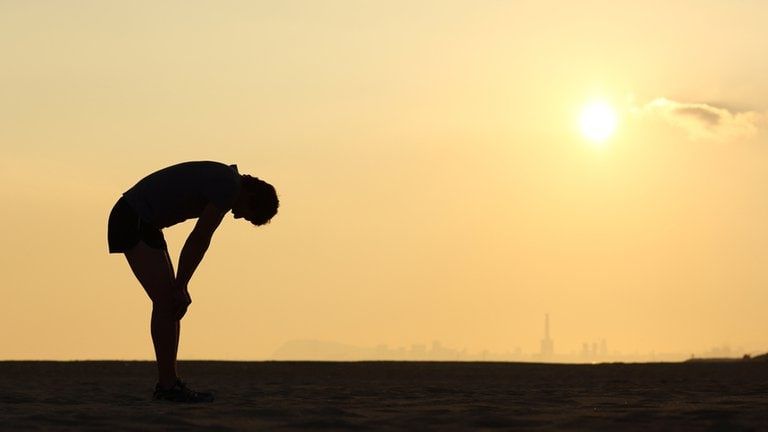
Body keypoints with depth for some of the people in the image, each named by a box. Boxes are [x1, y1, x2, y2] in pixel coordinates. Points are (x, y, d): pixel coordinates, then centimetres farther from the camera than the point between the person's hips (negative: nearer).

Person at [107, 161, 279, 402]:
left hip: (142, 223, 10)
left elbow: (197, 241, 16)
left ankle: (167, 383, 10)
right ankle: (169, 385, -8)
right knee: (166, 301, -11)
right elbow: (199, 240, -16)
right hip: (133, 222, -10)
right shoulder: (230, 187, -16)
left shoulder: (221, 181, 17)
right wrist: (180, 287, -11)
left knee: (169, 300, 8)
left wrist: (180, 287, 11)